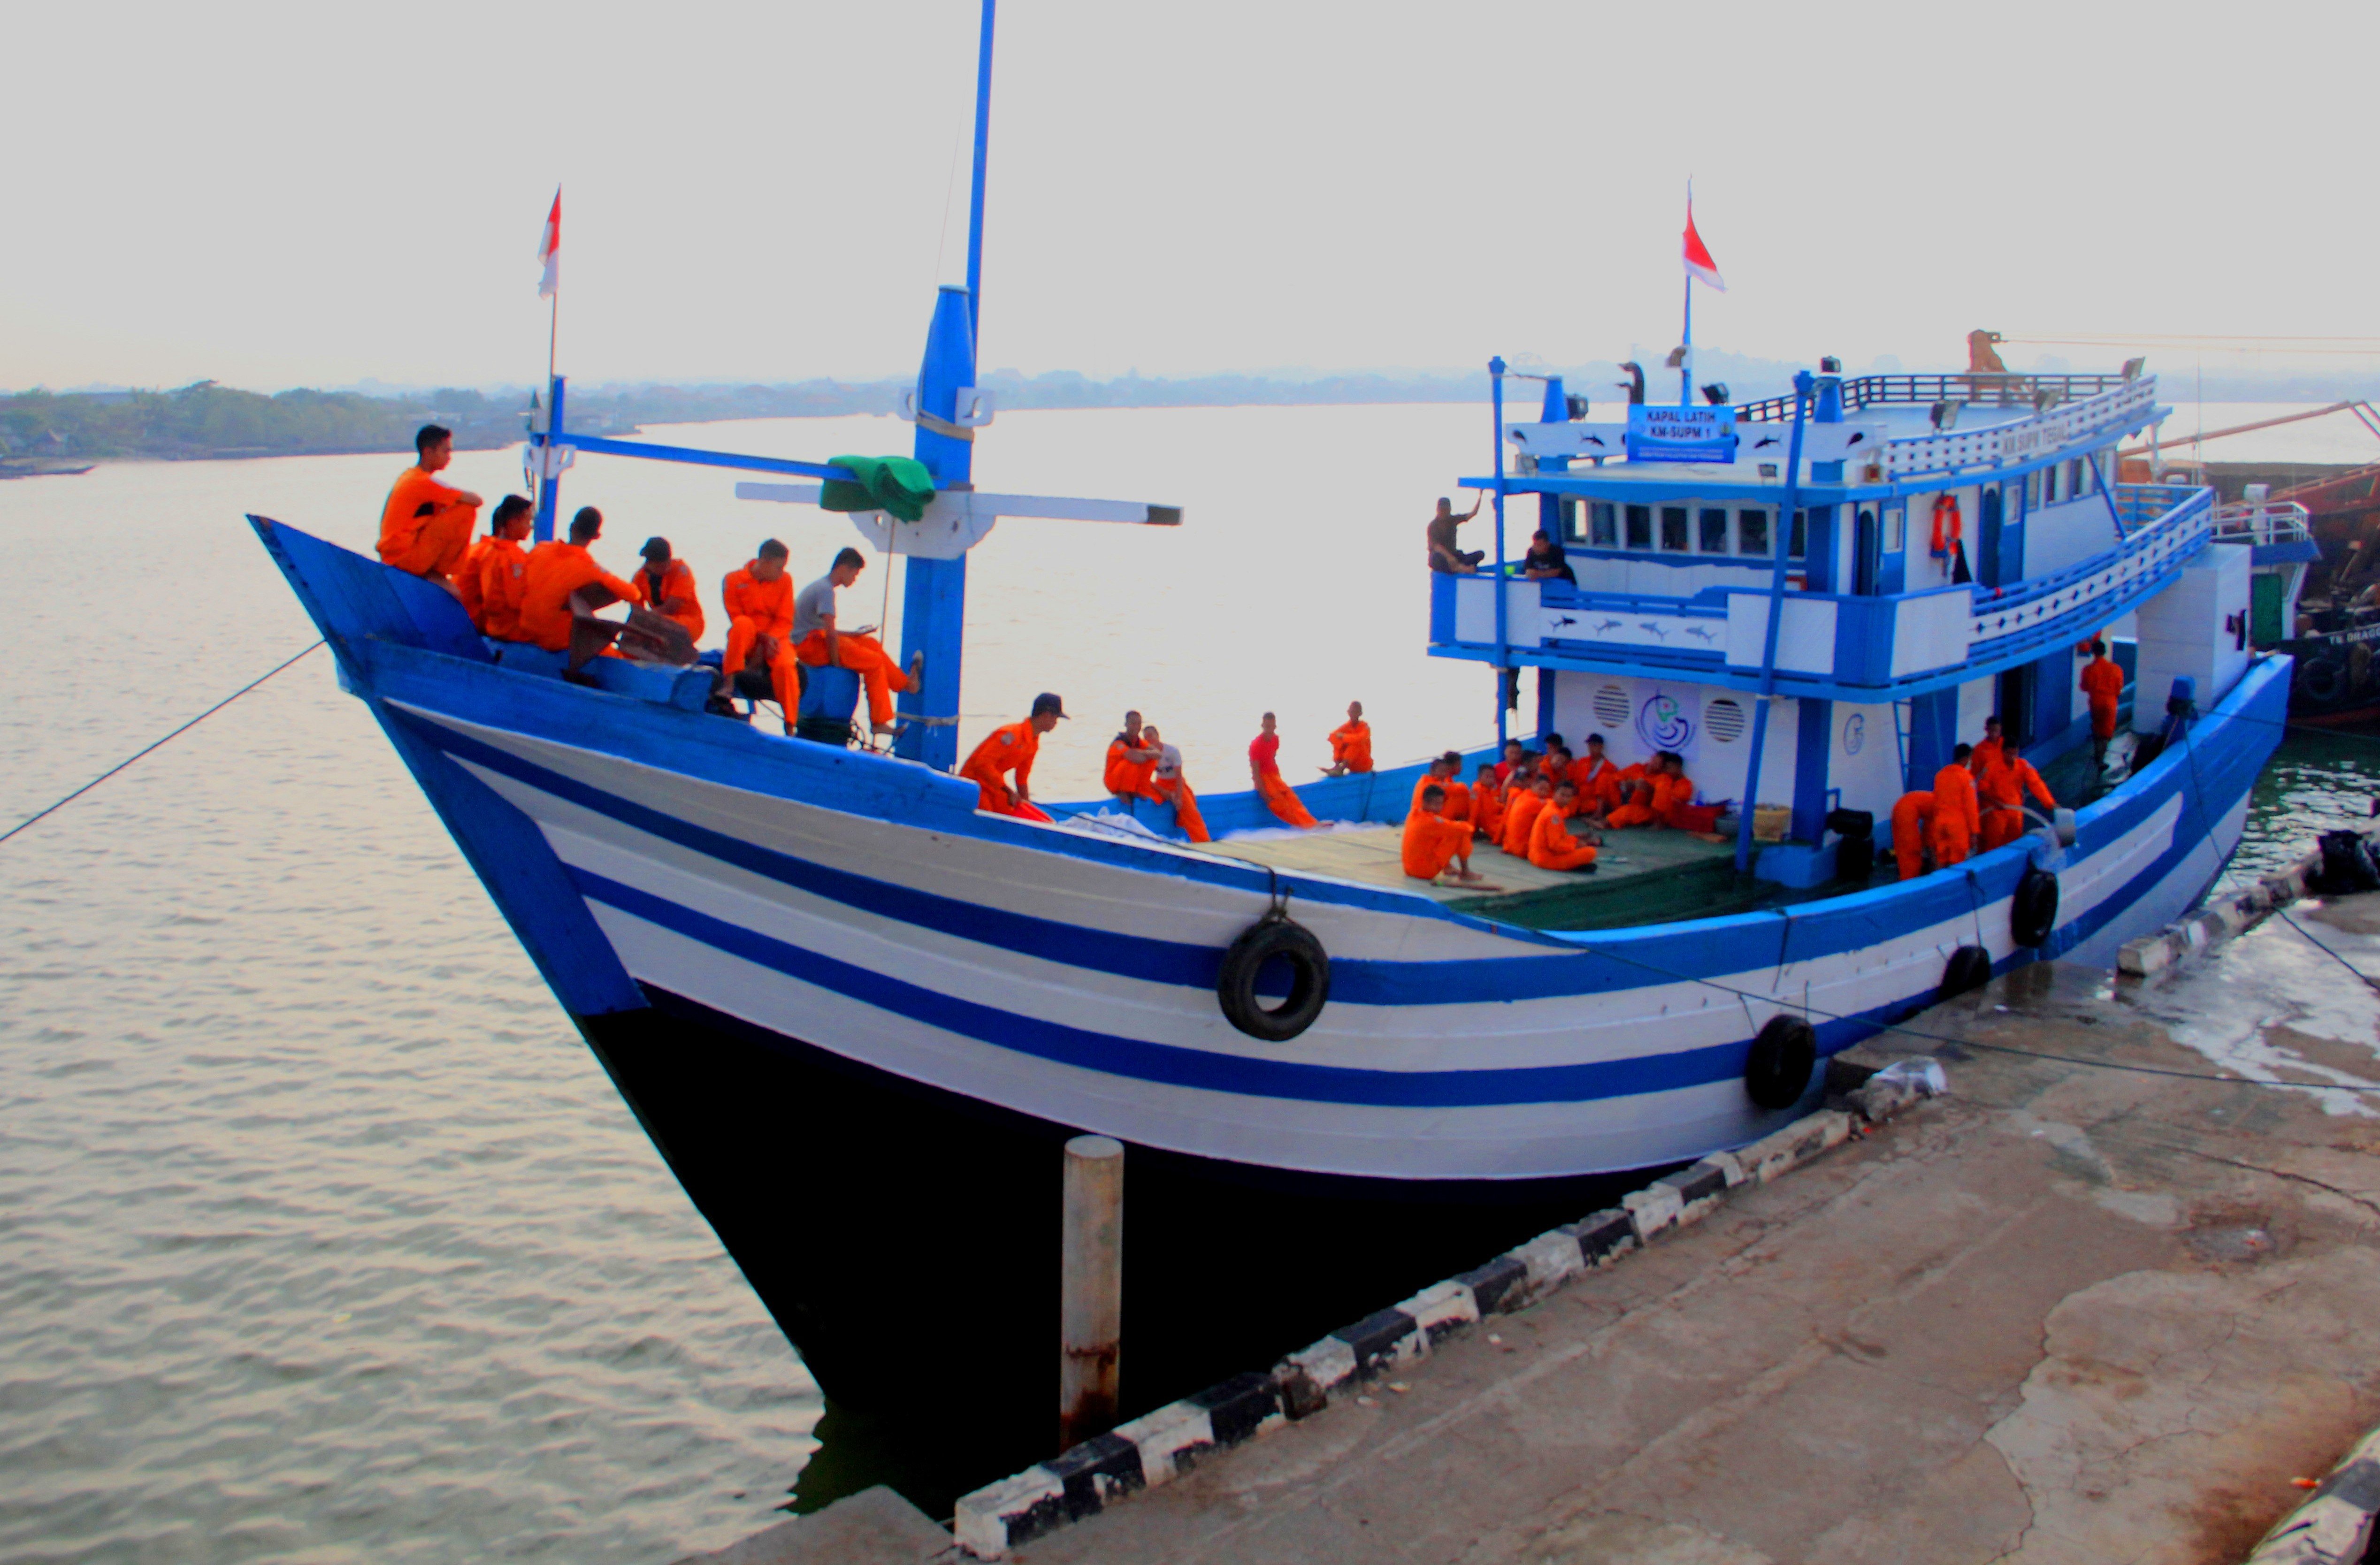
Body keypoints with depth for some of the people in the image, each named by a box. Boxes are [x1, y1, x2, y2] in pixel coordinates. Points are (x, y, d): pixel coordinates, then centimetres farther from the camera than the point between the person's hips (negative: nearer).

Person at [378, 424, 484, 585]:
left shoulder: (408, 476, 15)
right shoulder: (423, 482, -14)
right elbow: (476, 501, -15)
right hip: (406, 556, -10)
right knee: (467, 511, -16)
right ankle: (437, 574, -8)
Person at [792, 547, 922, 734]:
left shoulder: (820, 586, 15)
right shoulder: (826, 590, -17)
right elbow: (830, 634, -25)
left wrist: (854, 634, 14)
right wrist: (836, 662, -16)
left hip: (816, 637, 10)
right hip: (809, 644, -10)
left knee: (871, 643, 14)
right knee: (874, 662, -9)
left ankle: (906, 682, 27)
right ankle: (879, 722, -4)